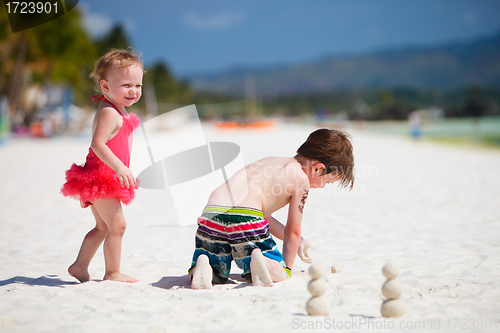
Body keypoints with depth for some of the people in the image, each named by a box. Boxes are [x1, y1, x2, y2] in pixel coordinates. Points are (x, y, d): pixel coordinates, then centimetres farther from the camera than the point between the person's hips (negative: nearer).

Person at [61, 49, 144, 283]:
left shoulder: (116, 112, 16)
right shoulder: (110, 113, -18)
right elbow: (97, 144, -30)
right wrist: (119, 167, -37)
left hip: (101, 178, 11)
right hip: (102, 178, -11)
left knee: (102, 227, 20)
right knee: (117, 225, -4)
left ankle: (80, 266, 26)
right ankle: (112, 273, 5)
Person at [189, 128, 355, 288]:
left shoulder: (270, 162, 31)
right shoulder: (301, 179, 7)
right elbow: (293, 231, 12)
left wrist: (295, 240, 46)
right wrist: (287, 270, 26)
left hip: (210, 216, 6)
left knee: (216, 274, 22)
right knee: (279, 274, 11)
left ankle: (203, 265, -10)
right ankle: (260, 261, -20)